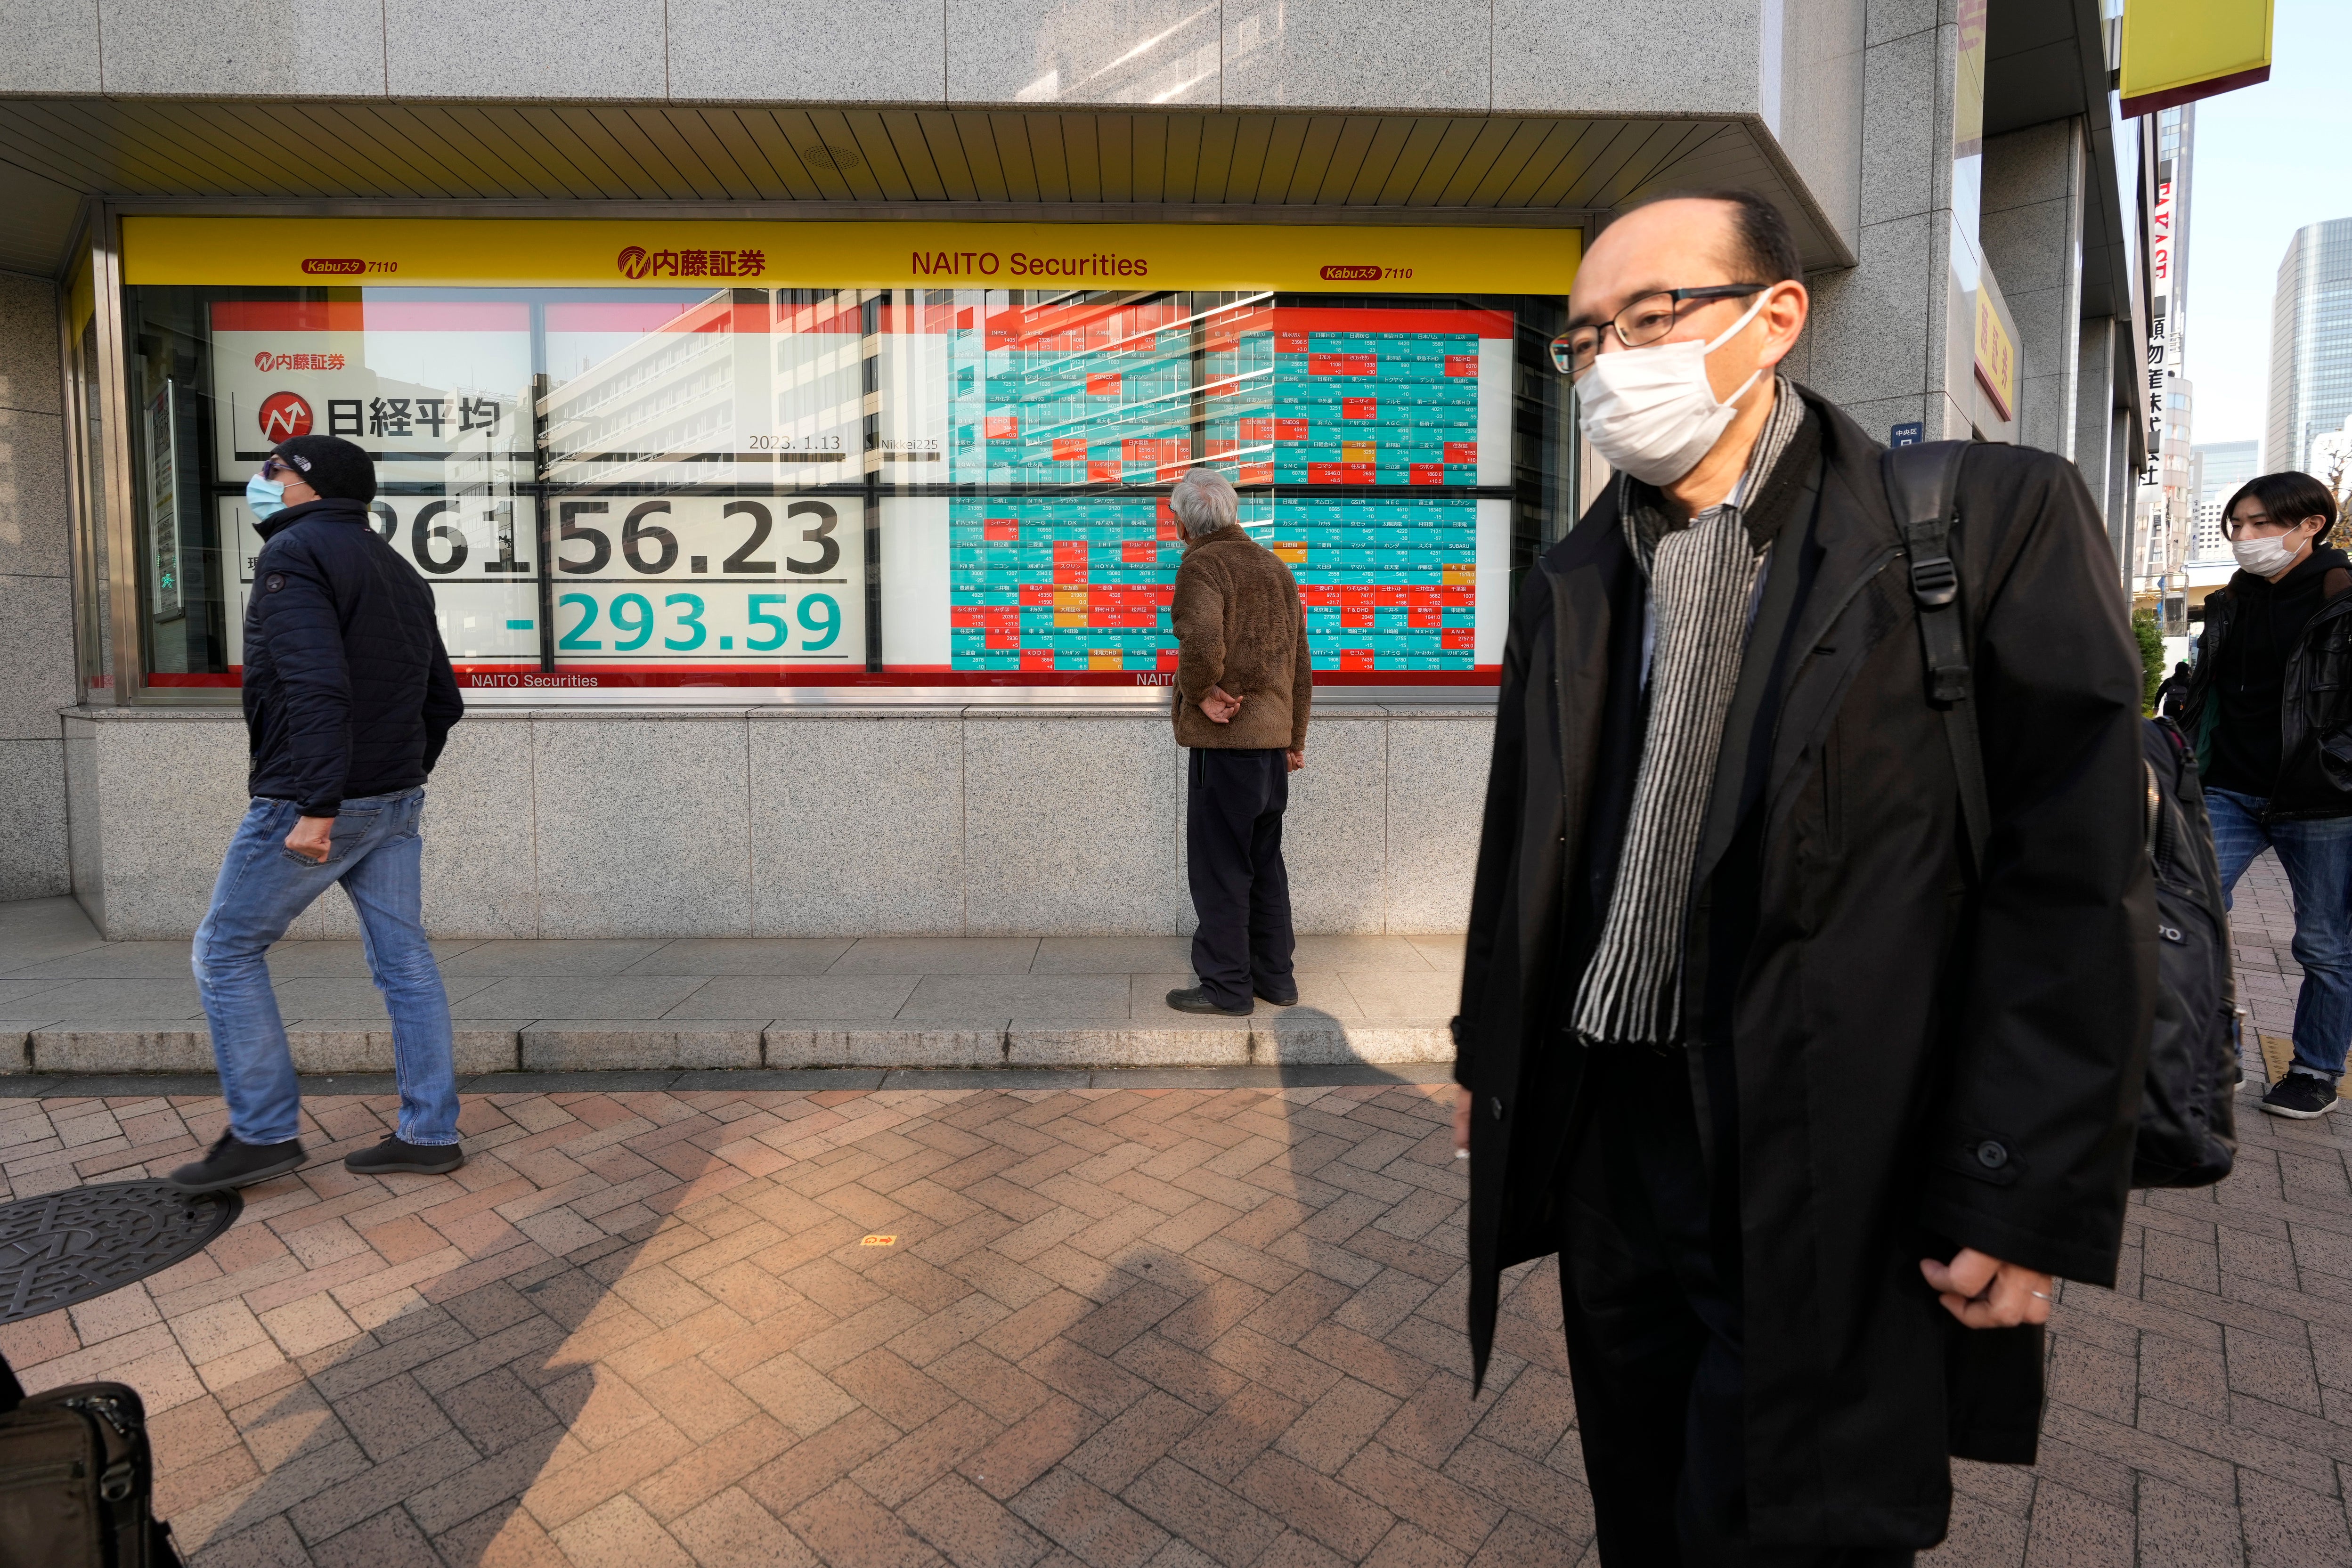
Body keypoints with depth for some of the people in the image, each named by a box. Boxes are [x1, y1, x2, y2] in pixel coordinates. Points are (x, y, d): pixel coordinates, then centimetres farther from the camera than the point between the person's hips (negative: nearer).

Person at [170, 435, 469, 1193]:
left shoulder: (294, 553, -11)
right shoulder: (398, 571, 16)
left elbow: (317, 686, -24)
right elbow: (444, 701, 18)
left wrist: (316, 805, -26)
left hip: (311, 807, -8)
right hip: (396, 804, 8)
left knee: (226, 953, 8)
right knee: (404, 963, 8)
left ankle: (264, 1132, 12)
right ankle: (430, 1133, 13)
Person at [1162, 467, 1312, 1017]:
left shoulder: (1203, 566, -10)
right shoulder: (1276, 569, 15)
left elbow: (1203, 642, -30)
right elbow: (1301, 666, 18)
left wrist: (1199, 693, -12)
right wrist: (1295, 738, 23)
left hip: (1224, 741, -8)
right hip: (1273, 739, 8)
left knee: (1219, 867, 1)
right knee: (1264, 862, 16)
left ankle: (1226, 986, 7)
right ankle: (1275, 976, 24)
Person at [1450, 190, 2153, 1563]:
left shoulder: (1993, 520, -7)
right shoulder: (1576, 583, 9)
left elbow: (2077, 888, -11)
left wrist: (2028, 1198, -13)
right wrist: (1490, 1062, 14)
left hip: (1832, 1184, -5)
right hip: (1612, 1147, 5)